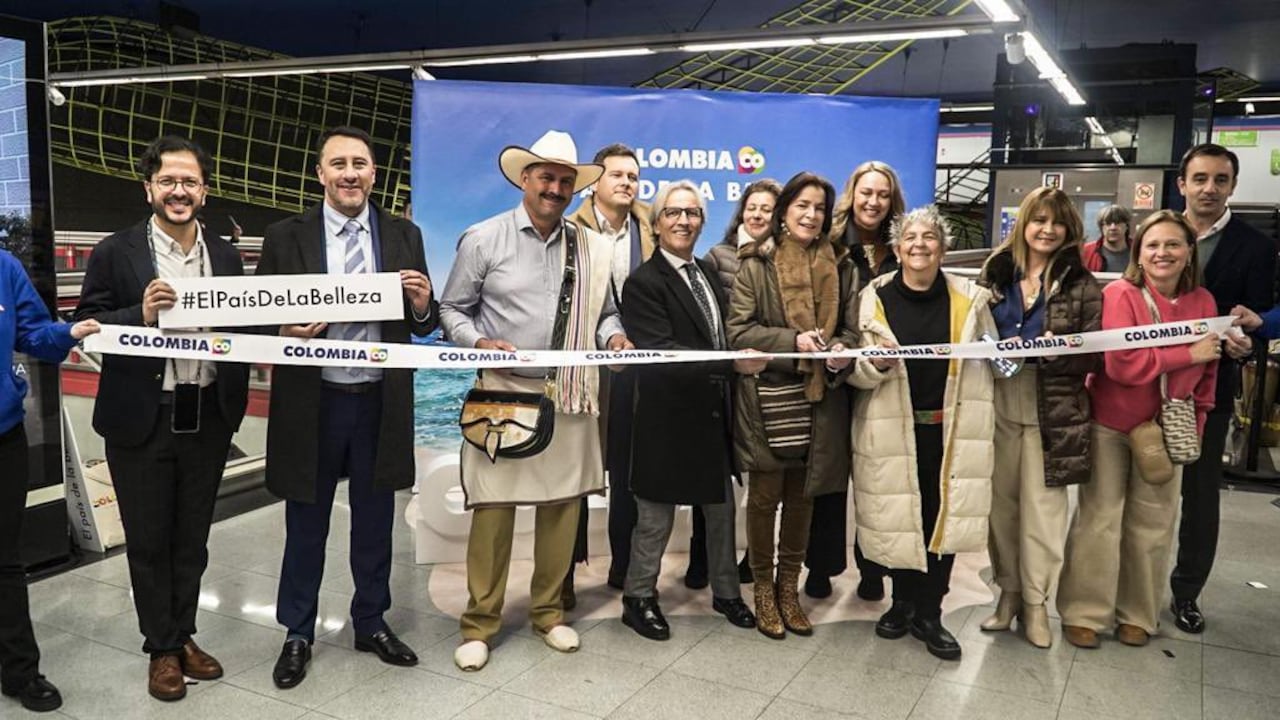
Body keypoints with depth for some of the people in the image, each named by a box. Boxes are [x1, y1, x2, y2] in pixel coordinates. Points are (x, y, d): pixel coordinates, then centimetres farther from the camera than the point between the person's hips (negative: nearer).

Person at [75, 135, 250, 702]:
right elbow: (86, 331, -6)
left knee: (192, 539, 16)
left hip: (208, 417, 3)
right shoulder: (115, 253, -4)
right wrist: (141, 314, -22)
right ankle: (161, 649, 26)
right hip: (142, 421, -3)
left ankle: (183, 636, 33)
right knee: (148, 541, 10)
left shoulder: (226, 256, 7)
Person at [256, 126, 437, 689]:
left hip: (381, 401, 2)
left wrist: (422, 303, -16)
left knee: (374, 520, 15)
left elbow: (425, 325, 6)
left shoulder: (404, 236, 4)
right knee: (306, 523, 12)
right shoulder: (286, 237, -1)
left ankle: (371, 624, 33)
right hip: (312, 402, -1)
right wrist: (286, 331, -20)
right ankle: (297, 633, 29)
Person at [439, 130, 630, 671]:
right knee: (493, 510, -1)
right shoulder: (483, 239, 0)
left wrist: (613, 336, -4)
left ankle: (548, 612, 26)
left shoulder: (595, 247, 10)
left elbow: (604, 312, 17)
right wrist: (479, 343, -14)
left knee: (562, 506, 9)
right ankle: (480, 623, 14)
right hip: (504, 393, -3)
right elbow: (452, 311, 4)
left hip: (571, 400, 4)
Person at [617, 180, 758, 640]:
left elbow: (725, 335, 12)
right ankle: (639, 598, 27)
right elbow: (662, 353, -22)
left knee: (721, 508, 18)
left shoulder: (709, 274, 10)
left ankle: (726, 592, 35)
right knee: (655, 516, 8)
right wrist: (734, 364, -27)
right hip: (668, 417, -7)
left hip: (714, 413, 7)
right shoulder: (644, 283, -13)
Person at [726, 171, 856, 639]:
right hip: (767, 397, -3)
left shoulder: (840, 265, 9)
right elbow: (738, 330, -8)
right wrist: (794, 341, -19)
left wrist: (840, 350, -10)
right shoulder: (755, 264, -3)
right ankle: (763, 588, 23)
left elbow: (850, 328, 12)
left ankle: (789, 587, 29)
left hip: (818, 398, 4)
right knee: (765, 495, 5)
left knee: (802, 495, 13)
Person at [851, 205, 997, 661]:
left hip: (951, 429, 1)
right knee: (898, 518, 5)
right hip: (893, 430, -1)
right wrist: (877, 364, -21)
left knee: (946, 517, 5)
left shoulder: (971, 299, 5)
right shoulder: (875, 298, 0)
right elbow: (857, 374, 0)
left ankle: (928, 614, 23)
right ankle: (903, 602, 29)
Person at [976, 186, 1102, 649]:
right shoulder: (996, 272, 7)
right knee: (1002, 501, 8)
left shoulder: (1080, 283, 1)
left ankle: (1036, 600, 17)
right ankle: (1008, 591, 23)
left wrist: (1060, 351, -19)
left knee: (1043, 505, 3)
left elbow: (1094, 353, -1)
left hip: (1053, 411, -2)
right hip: (998, 405, 2)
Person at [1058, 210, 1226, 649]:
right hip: (1110, 425, -4)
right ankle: (1084, 613, 16)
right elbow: (1122, 363, -24)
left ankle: (1137, 614, 28)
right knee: (1099, 518, 3)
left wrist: (1197, 425, 5)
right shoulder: (1121, 295, -13)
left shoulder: (1203, 302, 1)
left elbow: (1207, 374, 10)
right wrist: (1188, 354, -20)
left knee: (1153, 523, 12)